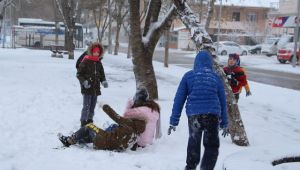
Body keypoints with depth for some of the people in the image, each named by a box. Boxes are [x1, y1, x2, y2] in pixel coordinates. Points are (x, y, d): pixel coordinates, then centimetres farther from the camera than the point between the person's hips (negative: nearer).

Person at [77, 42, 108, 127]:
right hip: (87, 88, -6)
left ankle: (90, 120, 26)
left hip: (96, 89, 6)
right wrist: (84, 81, -21)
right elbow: (79, 74, -7)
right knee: (86, 107, -6)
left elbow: (102, 74, 18)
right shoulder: (85, 62, -9)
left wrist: (103, 81, -1)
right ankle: (83, 122, 2)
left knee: (92, 107, 14)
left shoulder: (99, 63, 9)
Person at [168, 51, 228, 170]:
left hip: (194, 114, 0)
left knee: (193, 143, 19)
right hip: (213, 115, 0)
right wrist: (224, 123, 22)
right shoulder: (216, 77, 14)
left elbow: (179, 99, 5)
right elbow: (222, 101, 16)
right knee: (212, 146, 12)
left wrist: (174, 121, 7)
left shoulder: (188, 76, 9)